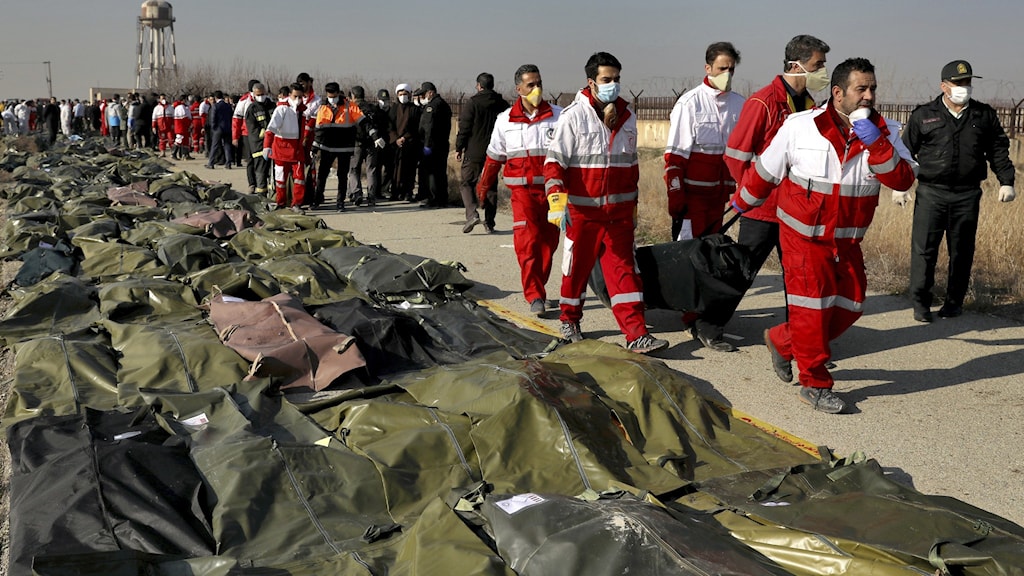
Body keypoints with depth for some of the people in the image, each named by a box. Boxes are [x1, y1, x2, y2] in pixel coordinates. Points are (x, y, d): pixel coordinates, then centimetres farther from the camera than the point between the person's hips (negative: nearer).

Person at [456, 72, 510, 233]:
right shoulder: (503, 105, 8)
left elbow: (464, 128, -8)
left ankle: (471, 213, -17)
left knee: (467, 183, 5)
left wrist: (459, 148, -1)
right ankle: (489, 223, 9)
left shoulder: (472, 103, -6)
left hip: (474, 152, -4)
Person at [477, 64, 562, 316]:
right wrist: (484, 186, 23)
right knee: (527, 243, -10)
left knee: (548, 242, 8)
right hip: (523, 191, -1)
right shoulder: (505, 120, 3)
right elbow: (494, 157, 15)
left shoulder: (558, 116, 1)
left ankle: (537, 287, 25)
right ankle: (535, 296, -6)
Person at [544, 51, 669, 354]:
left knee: (625, 271, -2)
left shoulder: (627, 116, 9)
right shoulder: (573, 116, -8)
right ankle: (569, 320, 32)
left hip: (619, 213, 4)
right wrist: (556, 199, -26)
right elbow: (555, 161, -13)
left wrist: (633, 203, 23)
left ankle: (636, 335, -4)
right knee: (576, 269, 10)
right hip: (582, 212, -4)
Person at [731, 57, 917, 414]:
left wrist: (875, 143, -28)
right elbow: (765, 172, 1)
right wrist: (741, 203, 13)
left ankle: (782, 341, 30)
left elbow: (903, 180, -17)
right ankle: (815, 384, 12)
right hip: (804, 236, -5)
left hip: (847, 239, 5)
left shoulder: (885, 133, -4)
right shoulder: (800, 127, -12)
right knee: (812, 307, -2)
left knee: (850, 305, 10)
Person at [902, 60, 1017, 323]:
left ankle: (954, 302, 19)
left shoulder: (985, 115, 9)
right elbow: (905, 151, 8)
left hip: (967, 195, 2)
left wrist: (1006, 181, 5)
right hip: (931, 193, -2)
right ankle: (921, 303, 5)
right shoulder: (923, 115, 4)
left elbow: (999, 150, 14)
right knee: (923, 249, -5)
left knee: (962, 251, 7)